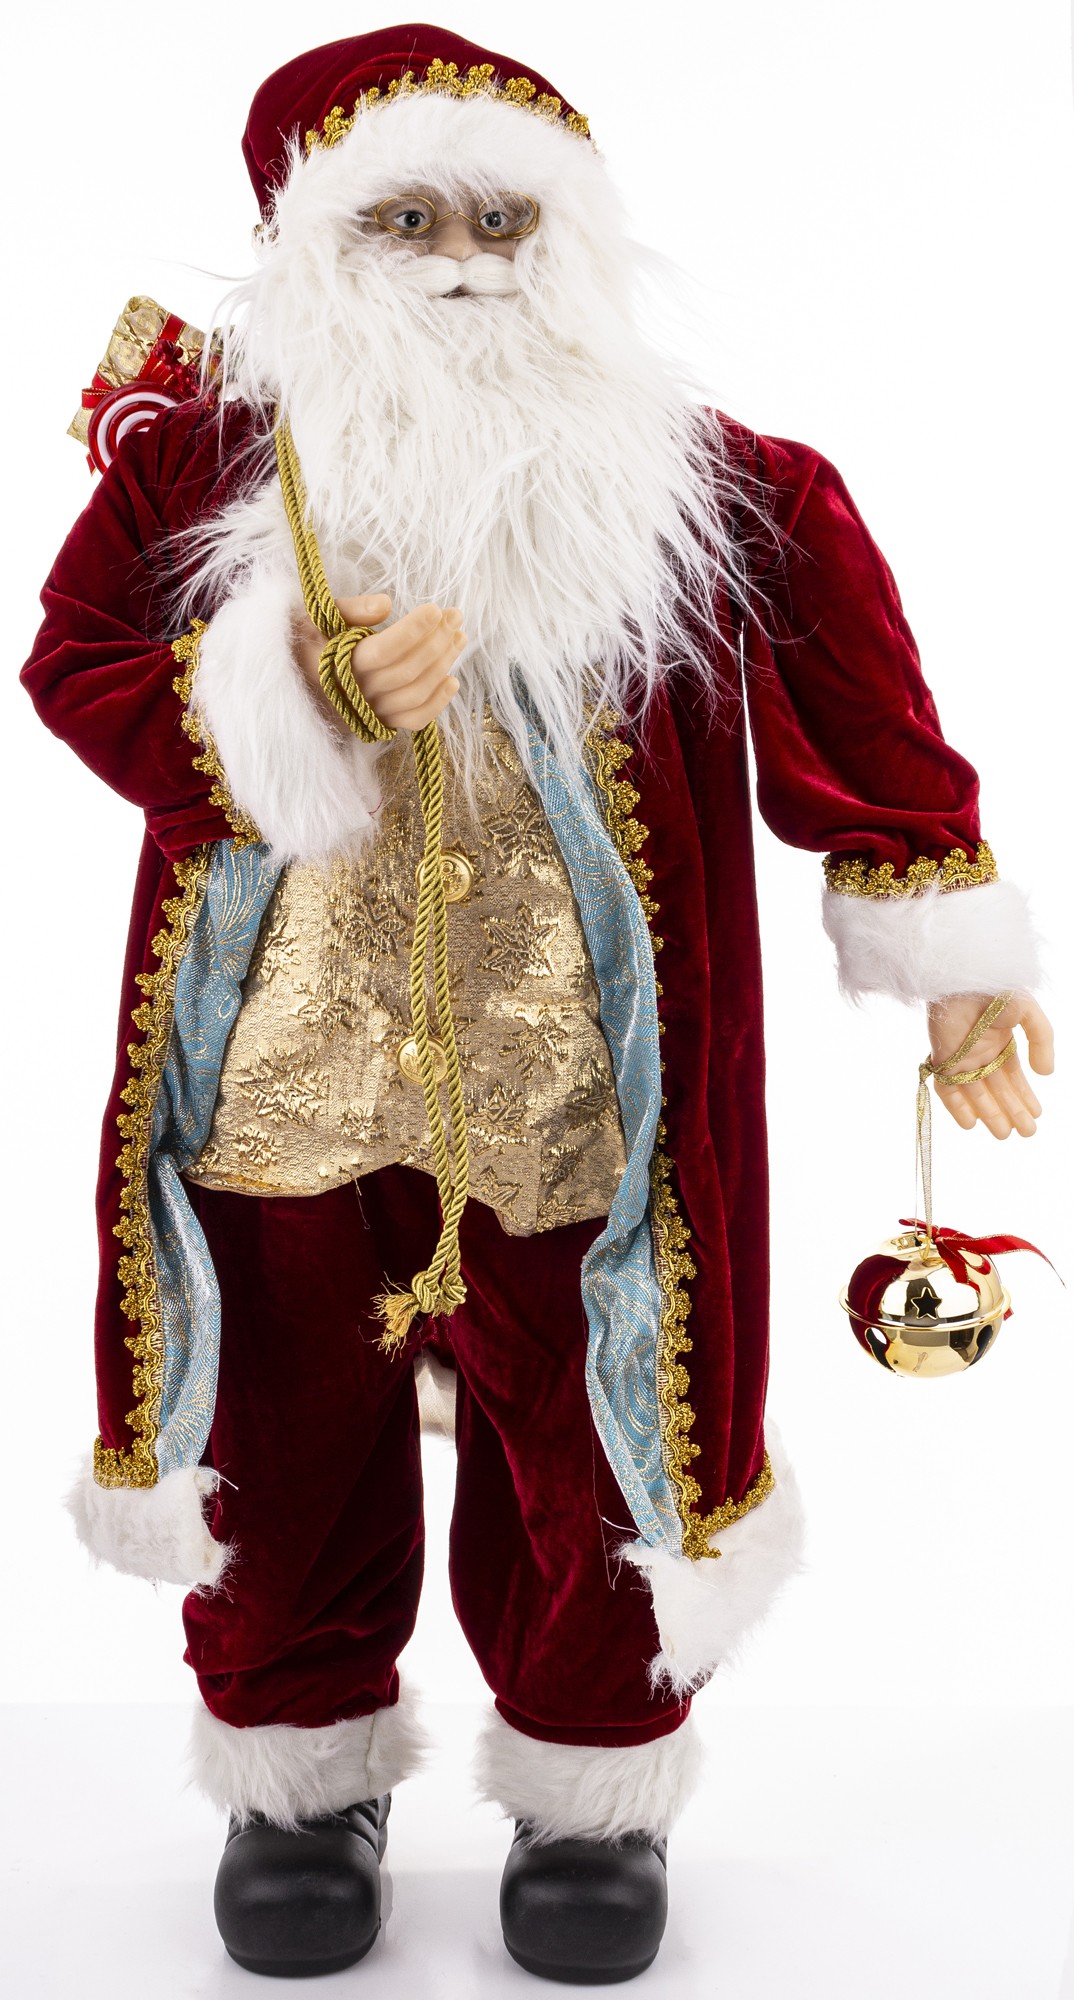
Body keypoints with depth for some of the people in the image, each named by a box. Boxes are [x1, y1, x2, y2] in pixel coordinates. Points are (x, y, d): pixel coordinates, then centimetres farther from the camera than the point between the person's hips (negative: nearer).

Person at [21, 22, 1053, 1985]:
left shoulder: (695, 485, 1)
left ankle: (594, 1789, 32)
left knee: (582, 1434, 9)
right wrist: (293, 691, -18)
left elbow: (850, 701, 7)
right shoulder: (206, 456, 2)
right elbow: (77, 662, 0)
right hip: (283, 1051, 1)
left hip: (574, 1069, 0)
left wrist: (949, 947, 8)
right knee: (288, 1431, 12)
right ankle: (302, 1775, 34)